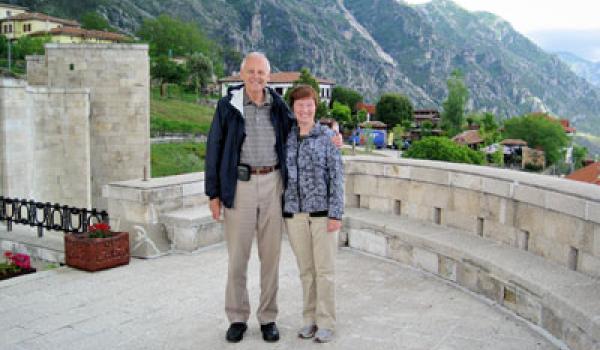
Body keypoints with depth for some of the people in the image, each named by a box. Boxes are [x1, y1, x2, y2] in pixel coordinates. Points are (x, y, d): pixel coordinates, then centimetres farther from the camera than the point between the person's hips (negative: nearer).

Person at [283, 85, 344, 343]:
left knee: (325, 269, 3)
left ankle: (326, 322, 14)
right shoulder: (286, 138, 5)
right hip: (294, 213, 3)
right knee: (305, 269, 12)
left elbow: (336, 177, -6)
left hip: (322, 212, -3)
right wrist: (280, 211, 10)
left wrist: (336, 214, -11)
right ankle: (310, 318, 24)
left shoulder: (327, 136, -4)